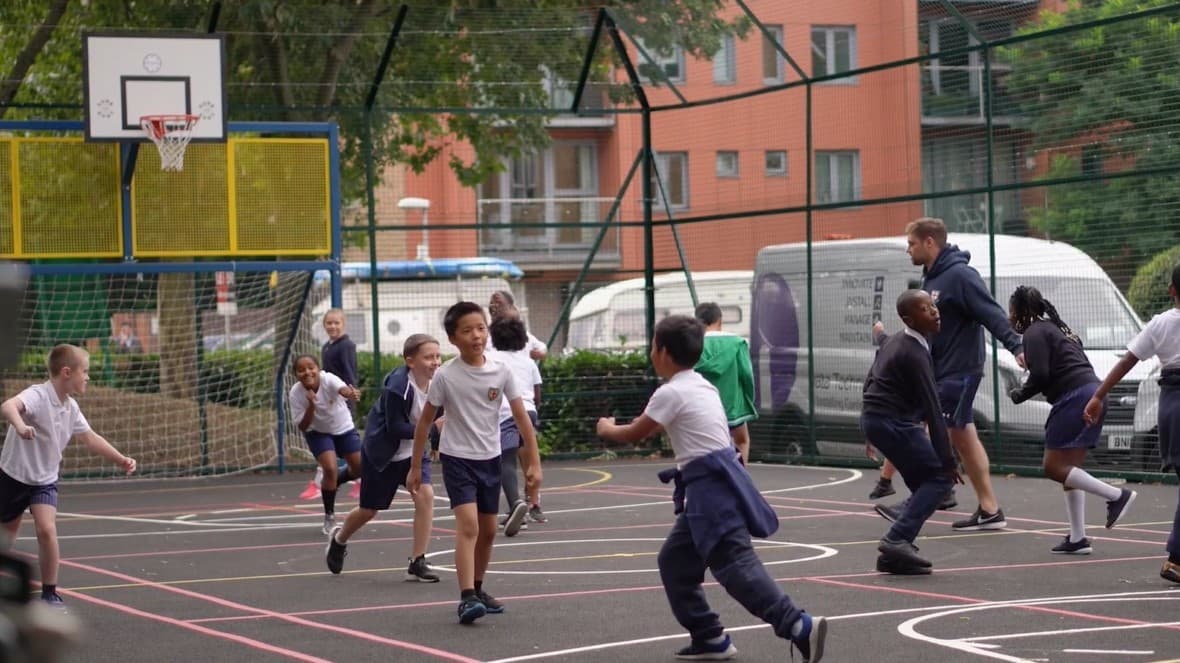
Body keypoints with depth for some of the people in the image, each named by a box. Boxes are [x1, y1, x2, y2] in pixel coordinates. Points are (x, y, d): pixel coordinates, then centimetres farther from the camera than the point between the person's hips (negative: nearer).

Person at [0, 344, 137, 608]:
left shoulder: (71, 407, 0)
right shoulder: (37, 396, -24)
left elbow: (89, 438, 17)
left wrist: (121, 459, 13)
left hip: (45, 480, 4)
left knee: (47, 529, -18)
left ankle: (49, 593, -5)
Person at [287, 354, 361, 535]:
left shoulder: (328, 380, -29)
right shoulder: (296, 393, -24)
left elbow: (343, 389, -53)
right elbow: (302, 427, -21)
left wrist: (351, 394, -78)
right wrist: (311, 405, -40)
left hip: (344, 428, 2)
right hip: (318, 433, -2)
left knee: (359, 469, 1)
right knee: (330, 469, -21)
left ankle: (331, 484, 33)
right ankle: (329, 517, -2)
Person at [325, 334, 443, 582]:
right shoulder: (397, 386, -30)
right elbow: (395, 427, -30)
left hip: (413, 451, 4)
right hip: (382, 453, -4)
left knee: (425, 495, -19)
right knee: (369, 509, 11)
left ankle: (417, 563, -10)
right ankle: (339, 540, 46)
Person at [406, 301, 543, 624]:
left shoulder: (501, 372, -5)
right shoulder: (446, 376, -12)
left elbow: (521, 417, 1)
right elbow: (425, 421, -2)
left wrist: (534, 461, -2)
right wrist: (415, 467, 1)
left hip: (490, 459, 4)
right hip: (457, 458, -4)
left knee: (488, 530, 13)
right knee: (468, 525, -19)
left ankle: (478, 589, 31)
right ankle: (467, 598, -25)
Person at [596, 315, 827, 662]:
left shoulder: (671, 392, -10)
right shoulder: (701, 386, 16)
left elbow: (635, 434, 1)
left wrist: (607, 429, 21)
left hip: (711, 489, -10)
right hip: (715, 483, 10)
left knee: (736, 565, -17)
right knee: (674, 561, 17)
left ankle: (799, 626, -29)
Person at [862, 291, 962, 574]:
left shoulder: (895, 341, 12)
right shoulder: (915, 355, -17)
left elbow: (870, 381, 21)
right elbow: (933, 410, -18)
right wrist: (947, 460, -17)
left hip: (873, 416, 10)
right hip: (893, 423, -10)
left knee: (924, 483, 13)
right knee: (939, 477, -7)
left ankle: (894, 554, 6)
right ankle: (897, 540, -15)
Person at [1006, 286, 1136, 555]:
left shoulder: (1035, 332, -5)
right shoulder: (1057, 328, 25)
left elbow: (1040, 374, -15)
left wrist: (1020, 394, 0)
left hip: (1074, 398, -10)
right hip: (1092, 394, 10)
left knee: (1054, 467, -6)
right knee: (1069, 468, 12)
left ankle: (1117, 495, -11)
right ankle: (1077, 539, 10)